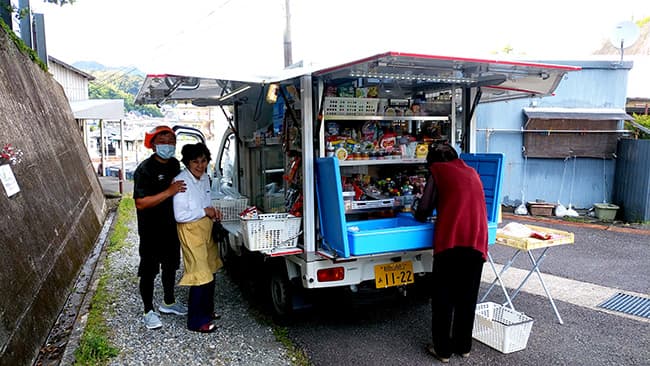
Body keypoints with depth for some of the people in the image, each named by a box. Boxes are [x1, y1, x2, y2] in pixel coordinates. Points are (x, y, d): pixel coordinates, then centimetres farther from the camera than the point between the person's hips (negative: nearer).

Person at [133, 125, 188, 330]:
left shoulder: (175, 165, 3)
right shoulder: (145, 169, -19)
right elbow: (140, 203, -26)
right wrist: (168, 192, -32)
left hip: (171, 226, 7)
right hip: (151, 230, -7)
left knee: (170, 266, 19)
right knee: (149, 270, 5)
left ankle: (168, 303, 38)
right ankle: (148, 311, 21)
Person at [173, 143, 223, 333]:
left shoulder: (204, 178, 5)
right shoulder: (181, 181, -21)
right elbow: (180, 215, -24)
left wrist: (213, 211, -1)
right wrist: (204, 212, -17)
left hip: (206, 230, 9)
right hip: (191, 232, -9)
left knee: (210, 271, 18)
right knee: (201, 275, -6)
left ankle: (207, 310, 37)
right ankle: (196, 321, 10)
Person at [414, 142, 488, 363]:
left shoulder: (438, 171, 8)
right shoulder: (472, 172, 22)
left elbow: (423, 209, 2)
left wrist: (420, 217, 23)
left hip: (450, 241, -5)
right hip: (477, 242, 5)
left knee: (443, 298, 8)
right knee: (467, 298, 17)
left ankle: (442, 350, 17)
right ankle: (463, 346, 29)